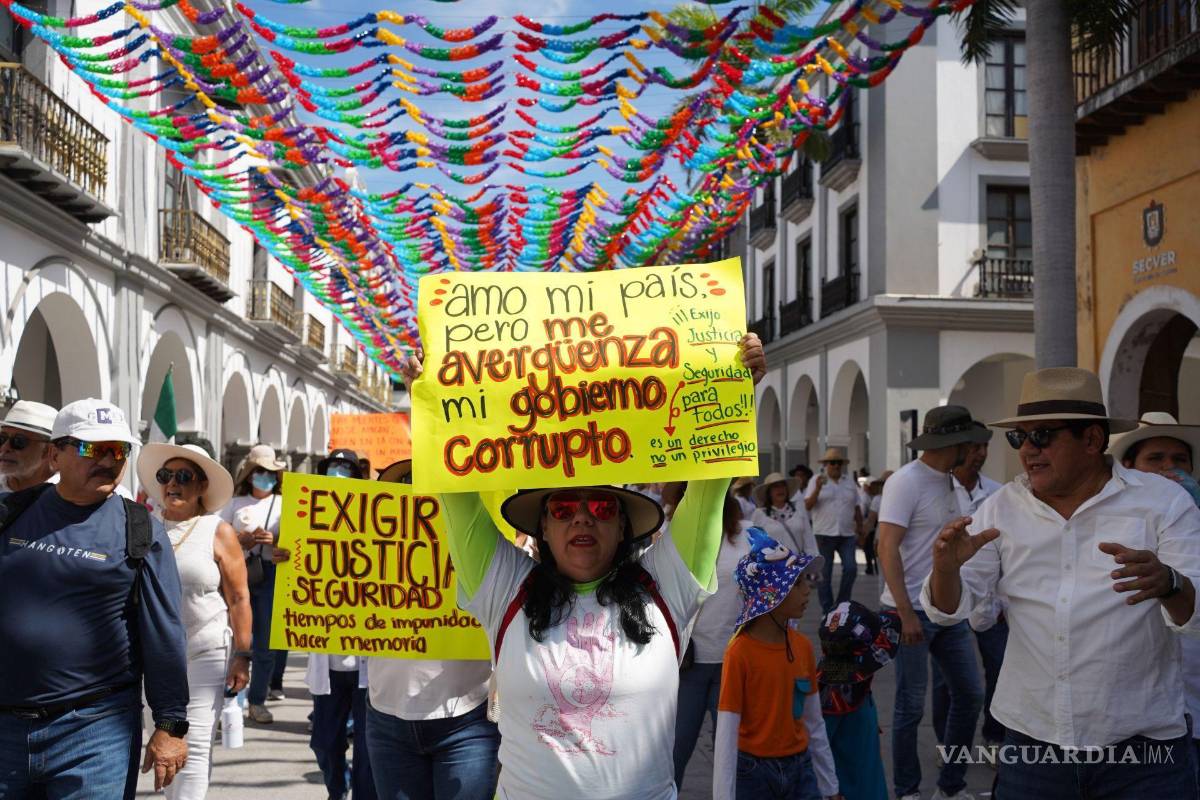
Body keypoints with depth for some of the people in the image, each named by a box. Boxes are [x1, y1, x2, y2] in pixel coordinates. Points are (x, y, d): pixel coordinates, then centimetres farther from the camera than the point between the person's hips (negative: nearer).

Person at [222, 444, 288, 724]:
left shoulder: (285, 504, 9)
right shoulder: (235, 504, 10)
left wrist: (276, 540, -16)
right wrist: (241, 540, -10)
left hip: (272, 576, 0)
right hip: (238, 574, 0)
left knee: (265, 641, 0)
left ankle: (257, 700, 10)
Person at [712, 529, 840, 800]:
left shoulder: (803, 645, -1)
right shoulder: (740, 653, -17)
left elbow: (814, 724, 9)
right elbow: (726, 736, -17)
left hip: (800, 768, 5)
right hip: (754, 772, -5)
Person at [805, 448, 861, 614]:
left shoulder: (850, 481, 11)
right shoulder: (817, 480, 1)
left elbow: (856, 509, 15)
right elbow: (808, 505, -7)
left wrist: (860, 531, 13)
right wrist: (817, 488, -21)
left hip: (847, 535, 2)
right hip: (824, 534, -2)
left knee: (851, 568, -12)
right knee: (824, 575, 3)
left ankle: (842, 604, 5)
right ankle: (827, 610, 13)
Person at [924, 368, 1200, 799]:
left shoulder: (1163, 501, -5)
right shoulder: (1000, 509, 2)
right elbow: (949, 609, 1)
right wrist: (947, 567, -22)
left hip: (1142, 750, -2)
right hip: (1030, 743, 3)